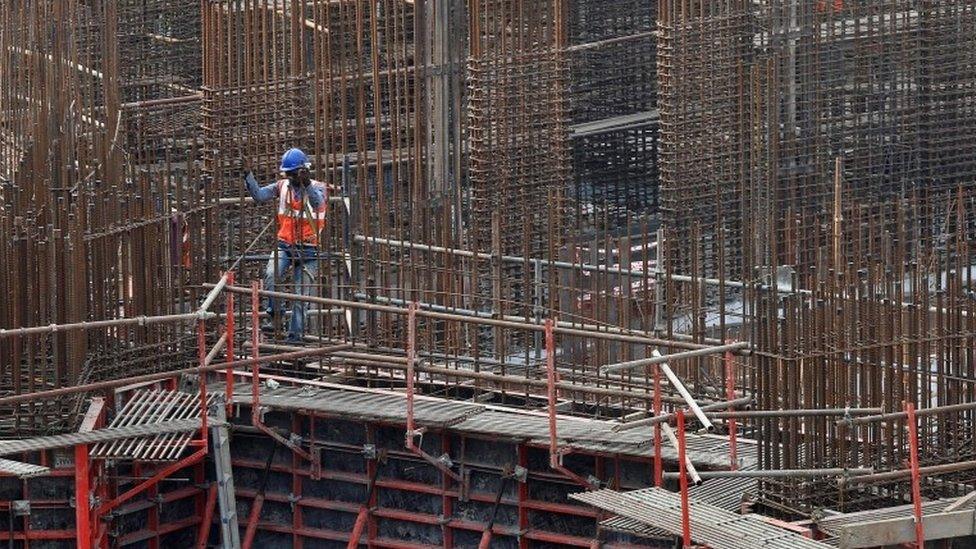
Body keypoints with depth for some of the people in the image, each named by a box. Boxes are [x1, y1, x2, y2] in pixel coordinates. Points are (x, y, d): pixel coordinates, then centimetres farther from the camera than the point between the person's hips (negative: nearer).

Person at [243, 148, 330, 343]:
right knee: (271, 275, -27)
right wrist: (249, 178, -18)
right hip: (284, 244, 2)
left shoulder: (317, 188, -4)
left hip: (308, 249, -2)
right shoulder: (283, 186, 6)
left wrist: (307, 185, -44)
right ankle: (274, 314, -11)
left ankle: (295, 334, 10)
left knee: (301, 294, 1)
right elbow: (259, 195, -3)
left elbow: (318, 203, -26)